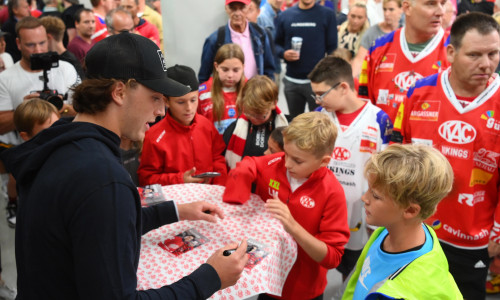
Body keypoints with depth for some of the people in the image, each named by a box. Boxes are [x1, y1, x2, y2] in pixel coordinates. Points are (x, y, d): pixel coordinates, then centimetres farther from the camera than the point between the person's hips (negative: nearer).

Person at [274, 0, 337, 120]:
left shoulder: (327, 14, 0)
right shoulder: (284, 16, 7)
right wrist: (283, 53, -10)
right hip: (291, 81, 3)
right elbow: (276, 43, 13)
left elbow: (332, 48, -1)